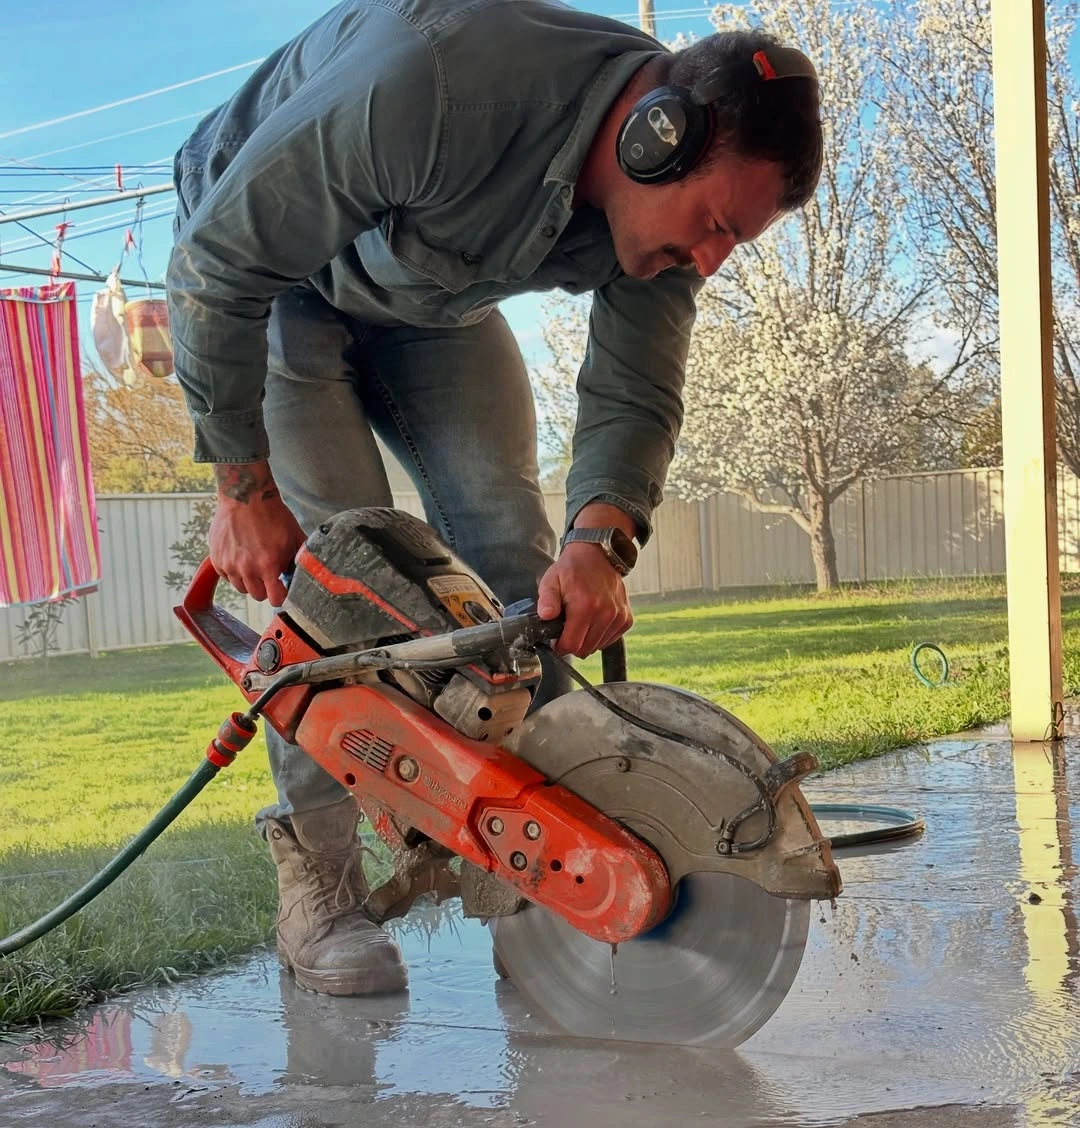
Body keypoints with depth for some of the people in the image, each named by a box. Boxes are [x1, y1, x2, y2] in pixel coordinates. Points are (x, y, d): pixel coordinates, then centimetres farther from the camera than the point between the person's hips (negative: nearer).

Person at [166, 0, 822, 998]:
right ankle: (316, 884, -8)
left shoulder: (667, 195, -21)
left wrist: (600, 540, -37)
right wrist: (243, 485, -25)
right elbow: (219, 266, -32)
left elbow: (635, 396, -16)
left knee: (512, 544, -8)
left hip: (435, 304, 5)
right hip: (262, 270, -5)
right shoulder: (430, 84, -42)